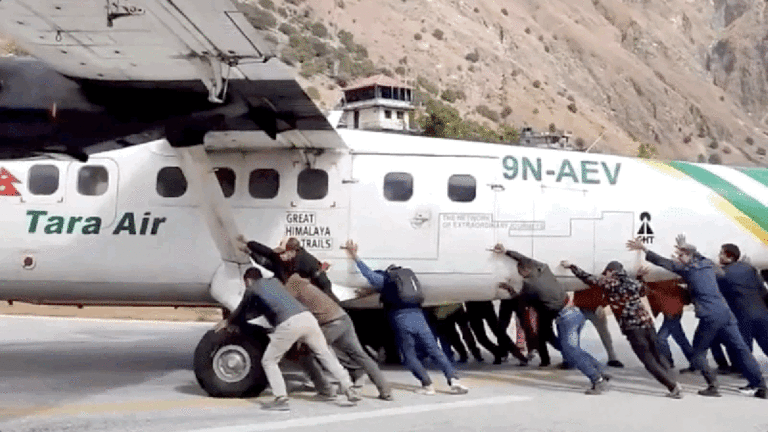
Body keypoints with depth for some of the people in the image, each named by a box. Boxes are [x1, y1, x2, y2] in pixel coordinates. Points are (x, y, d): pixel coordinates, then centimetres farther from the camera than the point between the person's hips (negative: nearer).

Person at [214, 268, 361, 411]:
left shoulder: (252, 290, 17)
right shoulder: (274, 281, 33)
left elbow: (241, 311, 30)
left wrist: (227, 322, 51)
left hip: (288, 324, -5)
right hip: (307, 317, 6)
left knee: (268, 361, 11)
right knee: (326, 355, 16)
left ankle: (281, 399, 1)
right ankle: (348, 389, 10)